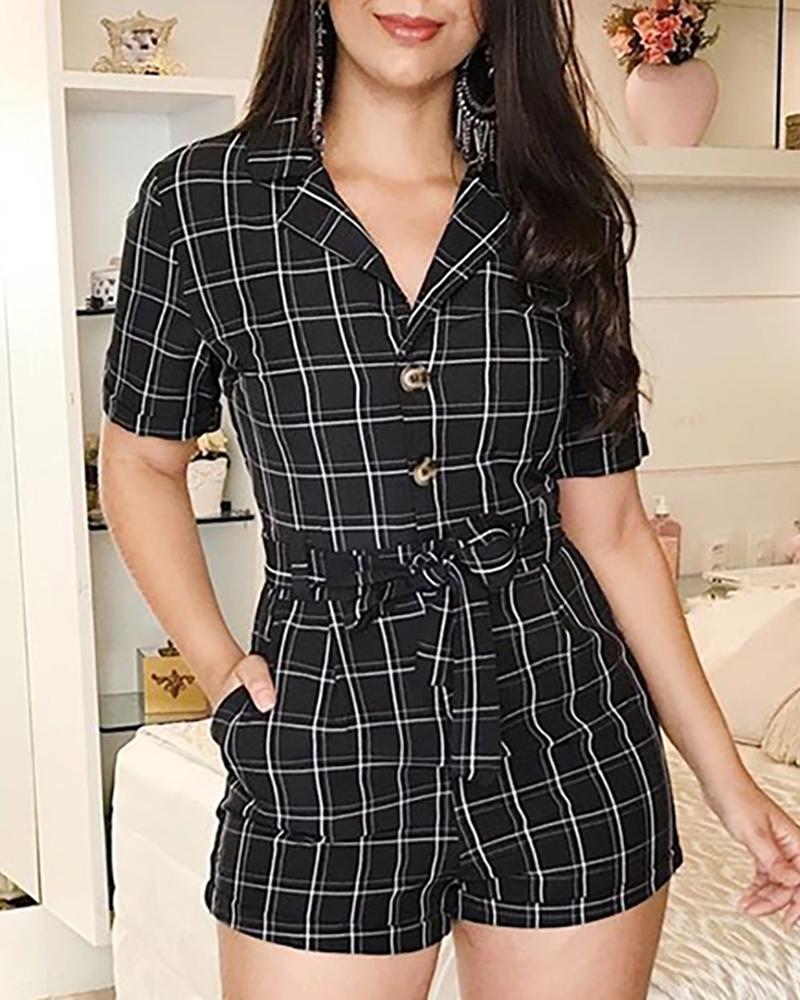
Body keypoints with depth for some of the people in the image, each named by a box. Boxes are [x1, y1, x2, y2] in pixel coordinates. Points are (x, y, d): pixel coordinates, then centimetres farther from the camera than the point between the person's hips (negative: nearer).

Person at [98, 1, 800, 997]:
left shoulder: (562, 214, 2)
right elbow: (142, 459, 10)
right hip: (328, 754, -1)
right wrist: (219, 667, -2)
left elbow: (608, 524, 5)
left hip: (568, 737, 2)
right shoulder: (199, 200, -3)